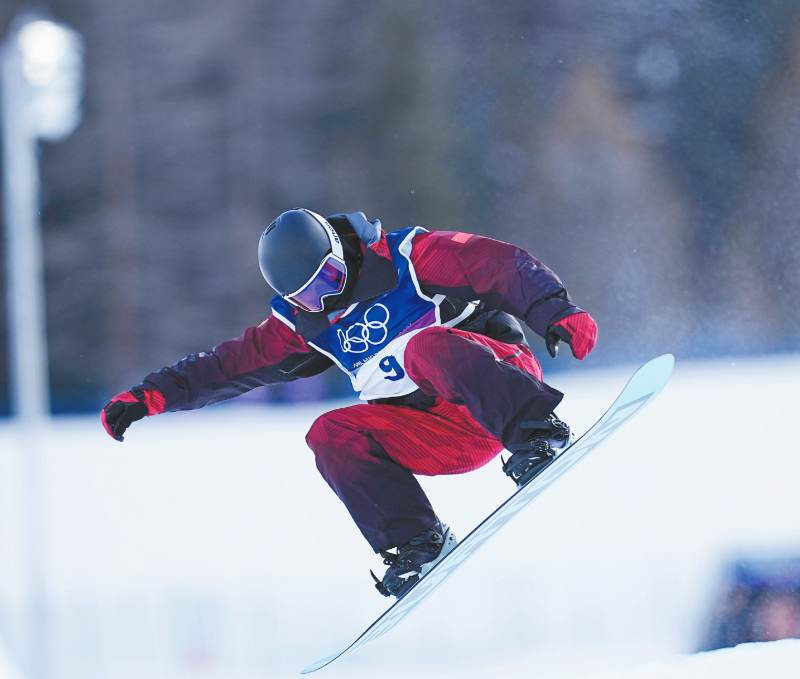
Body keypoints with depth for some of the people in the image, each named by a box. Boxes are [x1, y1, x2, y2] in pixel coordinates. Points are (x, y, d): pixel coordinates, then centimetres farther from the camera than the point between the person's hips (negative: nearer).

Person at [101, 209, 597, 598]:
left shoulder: (410, 259, -6)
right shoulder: (306, 325, 11)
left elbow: (507, 267, -12)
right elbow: (233, 363, 14)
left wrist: (557, 311, -26)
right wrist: (152, 395, 7)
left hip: (497, 374, -6)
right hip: (440, 437, 6)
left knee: (426, 347, -34)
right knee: (332, 435, -14)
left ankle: (538, 433, -42)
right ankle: (414, 543, -19)